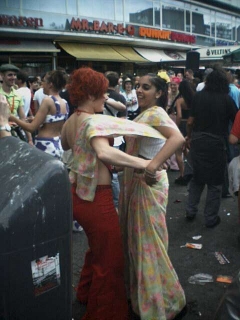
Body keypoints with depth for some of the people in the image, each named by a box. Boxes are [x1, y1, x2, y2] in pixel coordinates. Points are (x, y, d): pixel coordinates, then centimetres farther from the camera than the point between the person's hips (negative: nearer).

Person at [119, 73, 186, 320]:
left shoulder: (156, 113, -17)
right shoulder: (142, 114, 13)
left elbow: (177, 138, -36)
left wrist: (154, 164, -48)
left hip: (148, 183, -9)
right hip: (133, 180, 9)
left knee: (147, 241, 1)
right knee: (133, 238, 20)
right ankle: (136, 290, 40)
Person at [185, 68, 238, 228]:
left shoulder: (198, 96, 1)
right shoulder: (226, 99, -7)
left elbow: (190, 121, 3)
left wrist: (189, 136, 18)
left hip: (197, 141, 4)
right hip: (216, 144, -3)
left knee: (197, 178, 20)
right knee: (215, 182, 9)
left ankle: (190, 211, 24)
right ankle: (211, 218, 15)